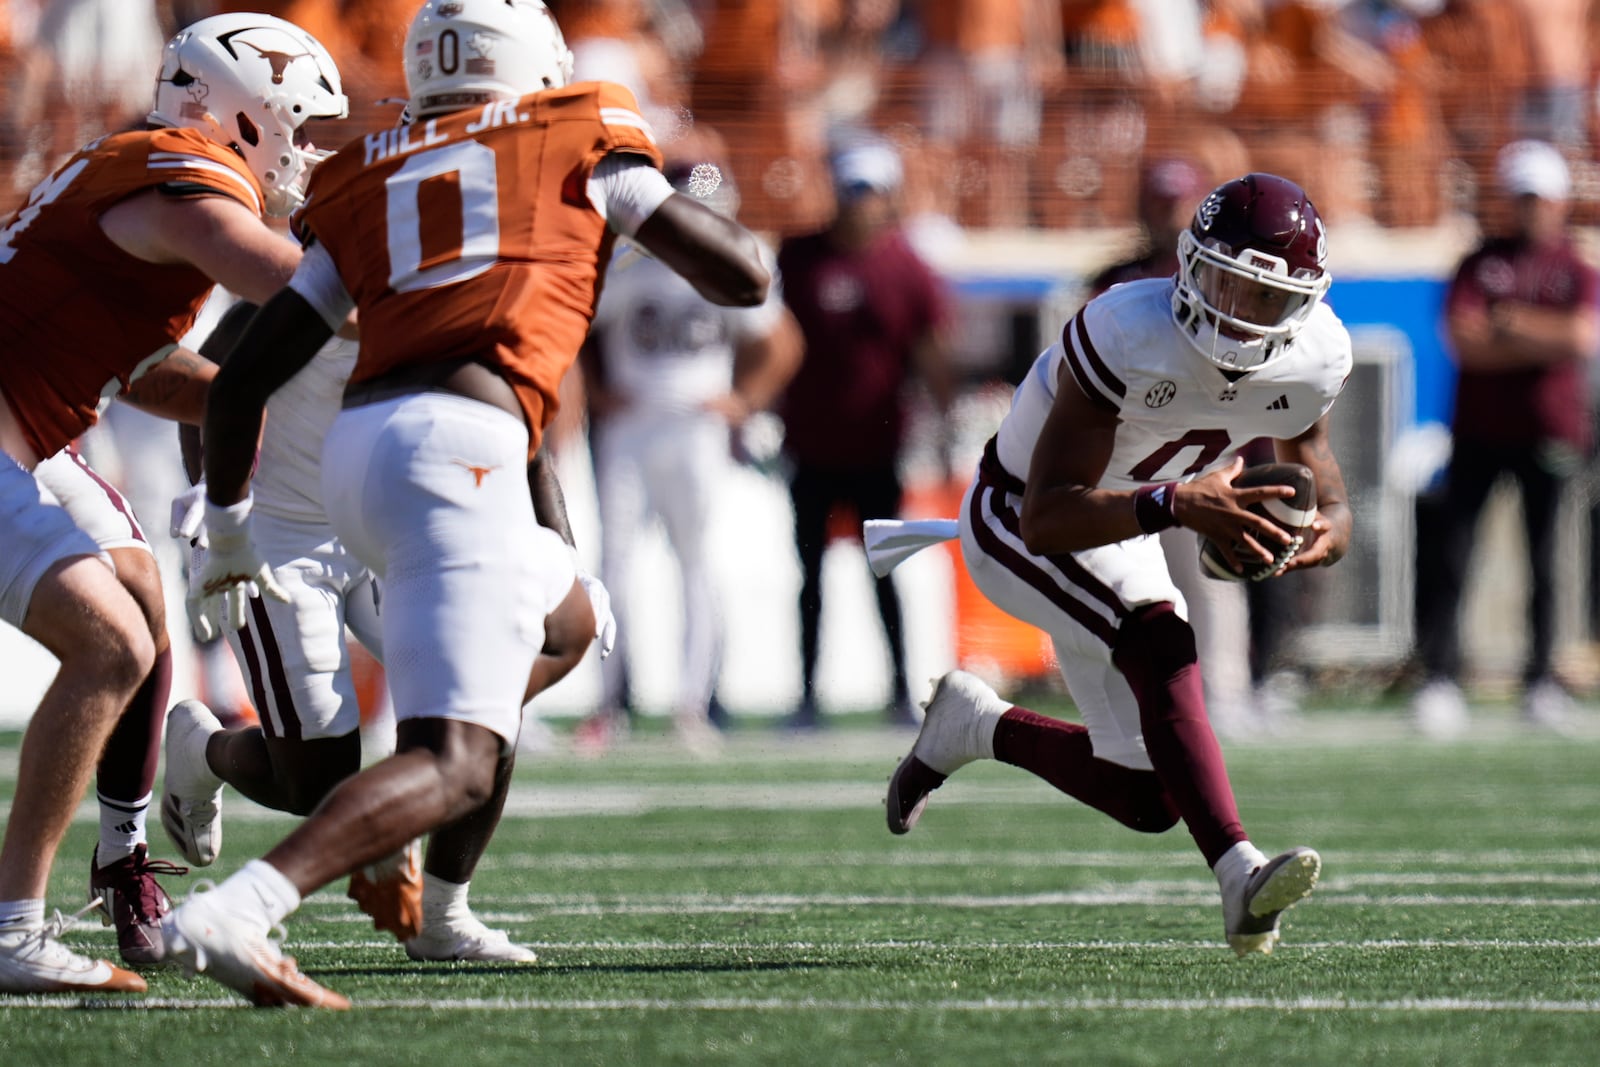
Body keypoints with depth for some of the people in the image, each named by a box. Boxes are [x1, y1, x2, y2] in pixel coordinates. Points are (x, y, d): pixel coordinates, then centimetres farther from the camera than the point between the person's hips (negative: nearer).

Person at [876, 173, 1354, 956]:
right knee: (1161, 643, -35)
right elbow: (1047, 519, -36)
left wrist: (1333, 517, -15)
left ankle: (977, 727, 30)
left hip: (1119, 531, 7)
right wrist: (1175, 505, -52)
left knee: (1148, 799, 4)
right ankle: (1241, 876, -42)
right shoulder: (1128, 339, -34)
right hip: (1017, 521, -7)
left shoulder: (1315, 357, -16)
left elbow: (1305, 447, 8)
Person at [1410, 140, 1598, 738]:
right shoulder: (1482, 262, 5)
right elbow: (1464, 341, -8)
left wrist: (1511, 321, -9)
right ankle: (1440, 678, -8)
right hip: (1479, 426, 0)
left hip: (1551, 433, 0)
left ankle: (1540, 679, 11)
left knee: (1544, 558, 4)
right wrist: (1548, 342, -11)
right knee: (1447, 553, -8)